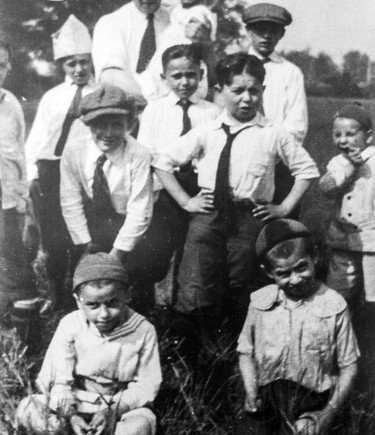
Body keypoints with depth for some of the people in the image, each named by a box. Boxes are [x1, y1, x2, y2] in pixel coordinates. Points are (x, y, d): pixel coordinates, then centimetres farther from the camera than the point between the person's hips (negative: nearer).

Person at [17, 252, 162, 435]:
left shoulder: (143, 331, -14)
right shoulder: (71, 325, -11)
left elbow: (146, 385, -9)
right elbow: (58, 378, -9)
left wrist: (113, 410, -23)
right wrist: (70, 415, -25)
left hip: (123, 404, -1)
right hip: (75, 401, 1)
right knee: (27, 410, -23)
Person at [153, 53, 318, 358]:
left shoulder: (273, 135, 2)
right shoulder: (206, 133, 4)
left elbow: (307, 169, 11)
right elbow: (163, 163, 12)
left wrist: (286, 207, 5)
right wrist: (185, 200, 6)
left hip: (251, 218, 0)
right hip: (208, 215, 0)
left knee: (244, 295, 10)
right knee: (195, 297, -11)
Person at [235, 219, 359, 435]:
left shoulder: (334, 305, -6)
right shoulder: (260, 301, 1)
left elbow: (348, 366, 0)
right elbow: (246, 352, 11)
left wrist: (329, 414, -8)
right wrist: (251, 393, -4)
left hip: (313, 406, -2)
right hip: (265, 403, 2)